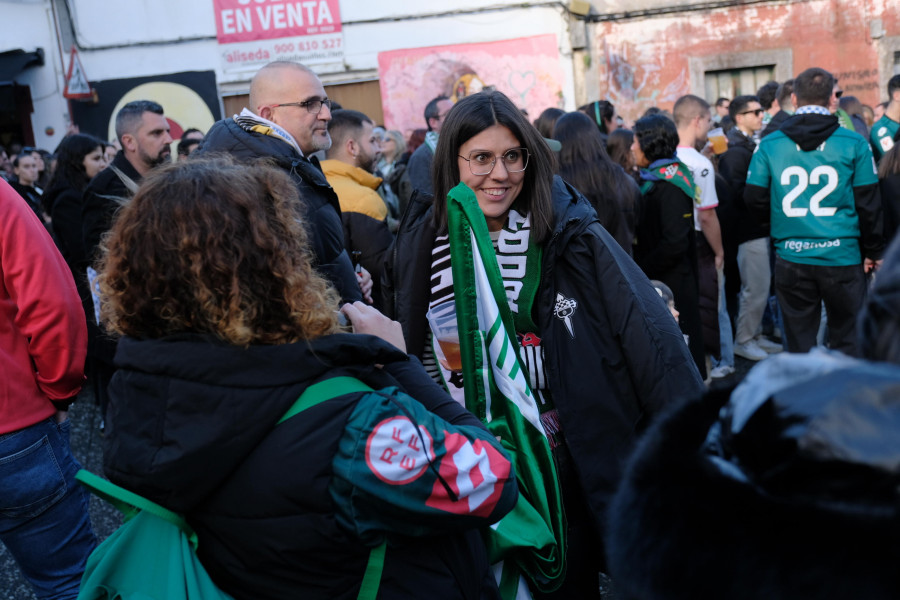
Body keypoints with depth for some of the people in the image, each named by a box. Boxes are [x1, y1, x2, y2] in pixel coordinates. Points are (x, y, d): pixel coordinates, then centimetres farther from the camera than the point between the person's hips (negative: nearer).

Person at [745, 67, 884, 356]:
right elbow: (868, 202, -2)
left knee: (797, 345, 11)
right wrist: (873, 251, 10)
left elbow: (754, 199, -1)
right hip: (842, 256, -1)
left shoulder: (769, 145, -2)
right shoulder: (854, 143, -4)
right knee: (847, 342, 12)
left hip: (791, 258, 1)